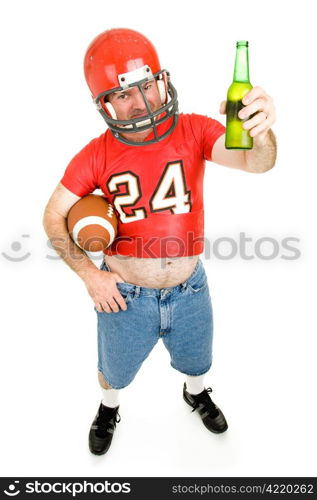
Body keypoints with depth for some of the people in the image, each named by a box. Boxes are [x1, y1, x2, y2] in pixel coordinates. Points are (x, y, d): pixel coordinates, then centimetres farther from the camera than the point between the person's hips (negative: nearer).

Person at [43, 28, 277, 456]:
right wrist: (90, 274, -14)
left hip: (189, 290, 1)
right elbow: (54, 216, -6)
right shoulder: (96, 156, -15)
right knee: (115, 370, 25)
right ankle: (109, 408, 61)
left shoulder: (195, 131, -14)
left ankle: (196, 394, 65)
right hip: (124, 295, 0)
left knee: (196, 360, 29)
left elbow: (255, 162, -28)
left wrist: (261, 131, -51)